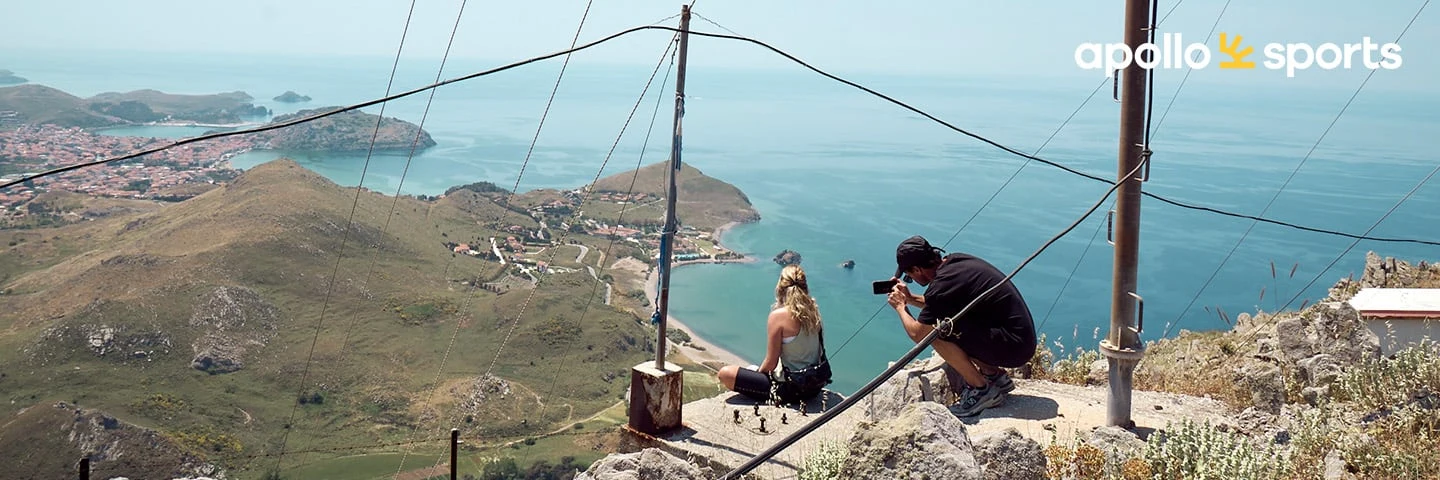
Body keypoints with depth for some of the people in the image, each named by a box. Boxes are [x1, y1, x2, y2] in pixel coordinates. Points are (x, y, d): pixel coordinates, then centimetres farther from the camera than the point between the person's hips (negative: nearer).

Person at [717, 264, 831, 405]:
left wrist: (758, 371, 7)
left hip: (791, 389, -8)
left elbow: (771, 363, -15)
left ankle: (772, 396, -2)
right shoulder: (813, 310, -1)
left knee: (725, 373, -8)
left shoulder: (778, 315, -19)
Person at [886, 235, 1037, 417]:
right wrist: (910, 298, 21)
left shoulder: (943, 283, -19)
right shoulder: (954, 261, 6)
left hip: (1015, 346, -10)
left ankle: (981, 390, -3)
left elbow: (917, 334, -13)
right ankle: (995, 375, 16)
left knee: (936, 332, -18)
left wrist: (900, 306, 3)